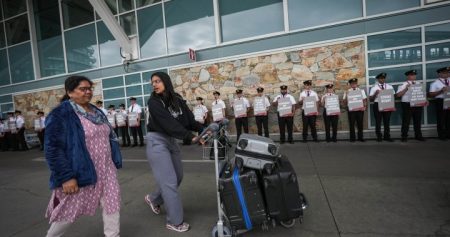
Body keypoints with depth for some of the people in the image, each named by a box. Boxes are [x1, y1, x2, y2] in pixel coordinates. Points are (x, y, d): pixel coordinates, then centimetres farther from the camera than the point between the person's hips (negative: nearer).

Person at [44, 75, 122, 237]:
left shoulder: (96, 112, 10)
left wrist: (115, 162, 14)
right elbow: (53, 148, -17)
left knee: (112, 203, 10)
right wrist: (65, 177, -20)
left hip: (106, 170, 6)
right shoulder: (60, 114, -12)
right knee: (70, 211, 13)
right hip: (80, 173, -6)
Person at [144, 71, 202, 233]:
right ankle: (175, 222, 12)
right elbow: (168, 123, -27)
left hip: (171, 141, 7)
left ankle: (153, 199, 40)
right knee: (169, 181, -4)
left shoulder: (177, 100, 2)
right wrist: (190, 136, -35)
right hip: (157, 142, -6)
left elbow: (189, 119, -5)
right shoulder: (154, 102, -15)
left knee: (178, 177, 15)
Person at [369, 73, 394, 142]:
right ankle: (379, 137, 12)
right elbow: (371, 99, -4)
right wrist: (375, 93, -21)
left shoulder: (389, 87, 10)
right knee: (378, 122, 3)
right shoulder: (374, 88, 1)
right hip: (377, 105, -3)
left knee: (387, 121, 7)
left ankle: (387, 136, 17)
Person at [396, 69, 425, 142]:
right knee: (406, 122, 0)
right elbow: (398, 95, -11)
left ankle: (418, 136, 22)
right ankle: (404, 137, 6)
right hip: (407, 105, -5)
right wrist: (406, 88, -18)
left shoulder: (418, 84, 13)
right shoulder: (403, 85, -2)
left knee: (418, 121, 12)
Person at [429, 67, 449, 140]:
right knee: (441, 119, 2)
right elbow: (431, 94, -8)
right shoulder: (435, 83, -2)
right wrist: (441, 91, -20)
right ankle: (442, 136, 10)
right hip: (440, 102, -5)